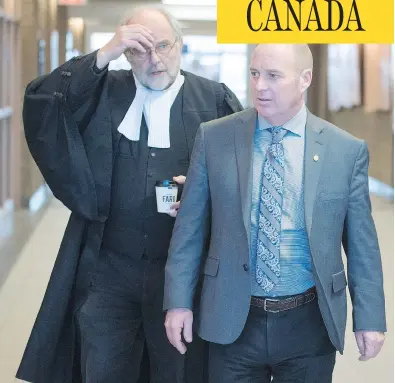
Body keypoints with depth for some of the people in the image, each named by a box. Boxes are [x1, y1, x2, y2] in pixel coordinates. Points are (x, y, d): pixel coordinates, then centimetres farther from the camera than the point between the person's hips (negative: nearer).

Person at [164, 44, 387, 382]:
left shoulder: (346, 150, -2)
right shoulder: (213, 138, -1)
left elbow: (361, 242, 2)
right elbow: (190, 226, 2)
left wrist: (370, 318, 2)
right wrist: (179, 300, -1)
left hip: (309, 324, 0)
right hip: (233, 320, 0)